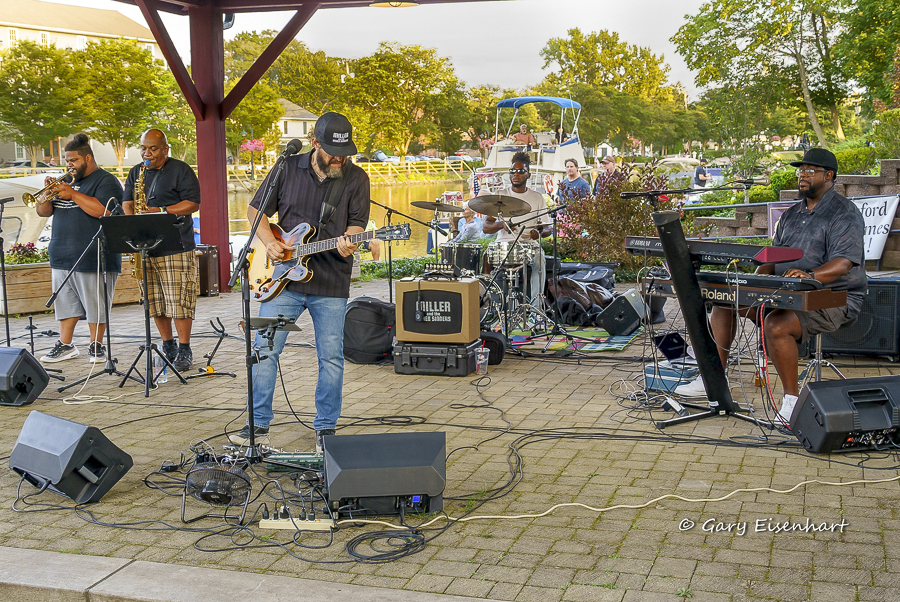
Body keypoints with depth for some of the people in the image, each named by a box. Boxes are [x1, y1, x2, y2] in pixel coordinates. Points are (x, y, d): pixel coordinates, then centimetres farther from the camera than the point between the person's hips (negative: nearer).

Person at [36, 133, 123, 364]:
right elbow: (43, 212, 17)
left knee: (96, 304, -2)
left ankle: (96, 345, 9)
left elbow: (104, 211, -21)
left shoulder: (106, 181, -3)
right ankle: (65, 345, 16)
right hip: (62, 256, 7)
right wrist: (49, 195, -4)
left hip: (93, 258, -7)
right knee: (65, 302, 9)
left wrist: (73, 194, -19)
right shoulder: (67, 181, 19)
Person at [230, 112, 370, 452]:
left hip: (331, 286, -1)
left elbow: (356, 224, -1)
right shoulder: (288, 169, 2)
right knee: (265, 350, 1)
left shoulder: (356, 178, 0)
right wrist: (270, 244, -6)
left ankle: (326, 427, 19)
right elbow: (256, 211, 10)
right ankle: (259, 424, 14)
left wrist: (347, 243, -23)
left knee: (331, 358, 3)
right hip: (283, 278, 1)